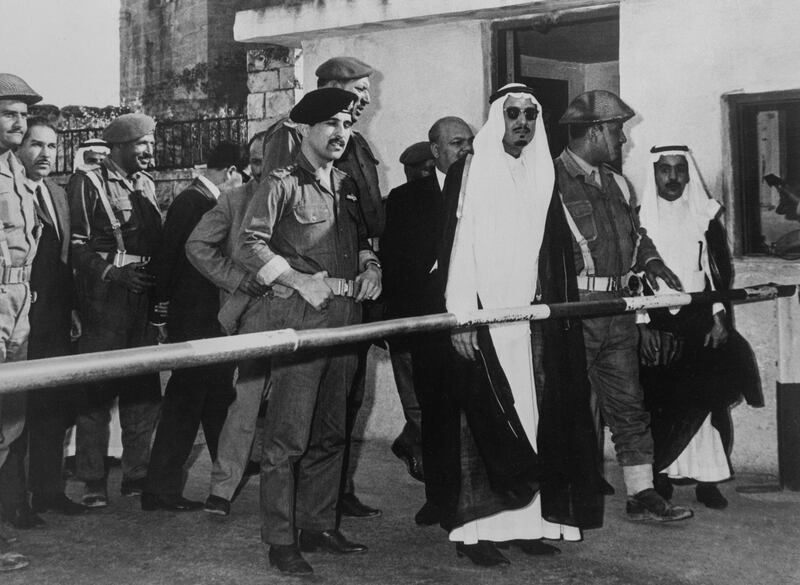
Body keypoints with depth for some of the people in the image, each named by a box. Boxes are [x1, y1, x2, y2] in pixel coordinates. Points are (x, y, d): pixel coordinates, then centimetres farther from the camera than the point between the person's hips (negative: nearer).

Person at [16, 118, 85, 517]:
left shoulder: (59, 194, 16)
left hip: (56, 319, 8)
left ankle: (48, 491, 21)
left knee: (56, 407, 11)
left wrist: (71, 307, 13)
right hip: (21, 318, -8)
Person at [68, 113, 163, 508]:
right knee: (97, 391, -4)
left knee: (144, 390, 7)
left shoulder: (146, 185, 17)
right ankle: (93, 484, 3)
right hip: (103, 301, -6)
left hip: (142, 300, 6)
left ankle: (136, 475, 17)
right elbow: (76, 246, -9)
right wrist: (113, 272, -18)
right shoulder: (87, 184, -2)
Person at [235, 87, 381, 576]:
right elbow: (250, 245, -11)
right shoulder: (283, 184, -4)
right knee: (289, 436, -8)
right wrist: (299, 280, -17)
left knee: (330, 432, 13)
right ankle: (281, 540, -2)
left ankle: (319, 526, 24)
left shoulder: (346, 186, 18)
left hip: (345, 317, 8)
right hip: (298, 316, -7)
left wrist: (370, 265, 8)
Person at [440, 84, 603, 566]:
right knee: (488, 419, -6)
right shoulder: (468, 173, 0)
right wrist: (460, 316, -13)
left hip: (531, 317, 5)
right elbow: (455, 246, -6)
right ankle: (476, 527, -2)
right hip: (483, 316, -5)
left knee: (533, 417, 2)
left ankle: (525, 519, 9)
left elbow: (556, 253, 13)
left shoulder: (542, 177, 14)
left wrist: (557, 306, 4)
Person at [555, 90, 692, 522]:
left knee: (628, 404, 9)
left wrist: (650, 261, 9)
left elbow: (636, 232, 27)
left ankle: (642, 495, 15)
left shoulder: (615, 184, 16)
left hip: (617, 309, 8)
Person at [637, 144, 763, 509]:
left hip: (701, 323, 1)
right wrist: (643, 326, -5)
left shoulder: (705, 216, 8)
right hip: (657, 325, -1)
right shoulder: (640, 218, 2)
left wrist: (719, 319, -1)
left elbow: (721, 272, 8)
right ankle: (661, 477, 3)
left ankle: (707, 480, 1)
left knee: (706, 396, -4)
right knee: (661, 402, -5)